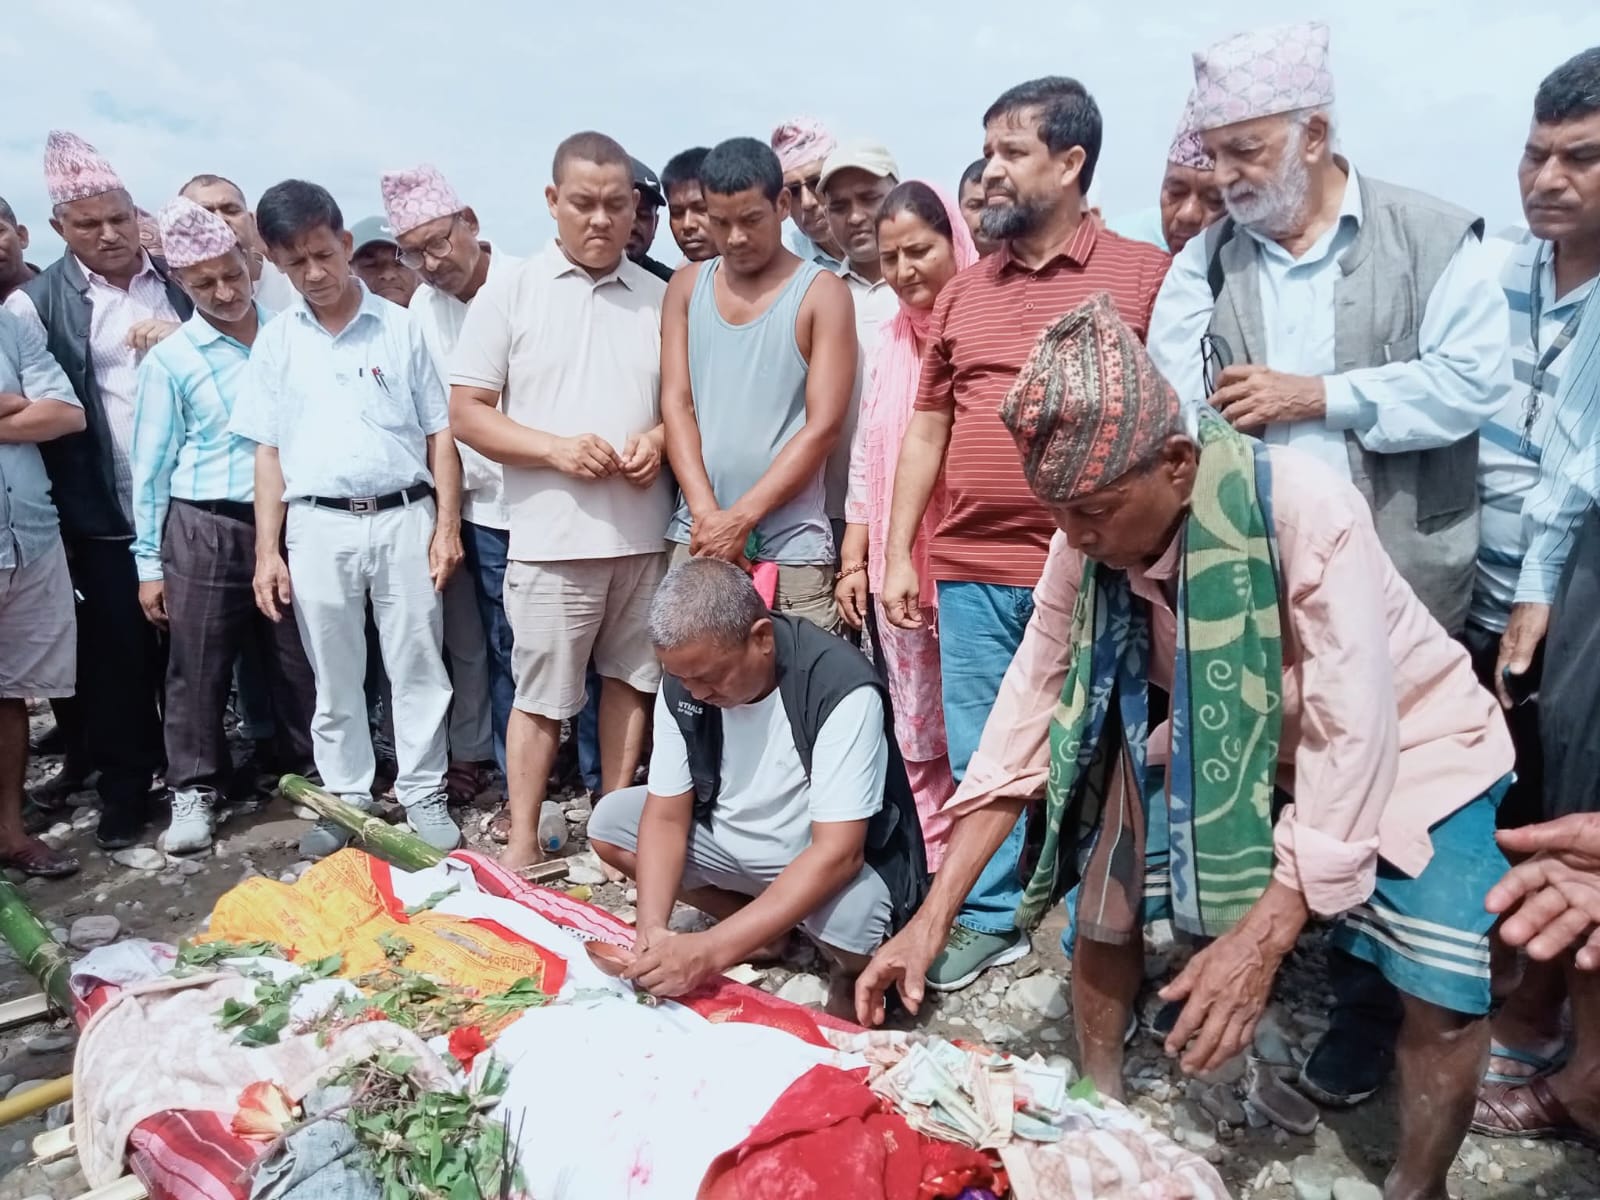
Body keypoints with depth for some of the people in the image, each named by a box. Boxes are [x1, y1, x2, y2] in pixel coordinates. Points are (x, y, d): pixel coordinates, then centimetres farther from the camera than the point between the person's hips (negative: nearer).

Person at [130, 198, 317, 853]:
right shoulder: (170, 360, -2)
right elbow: (151, 466, 2)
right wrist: (149, 561, 0)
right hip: (204, 529, -2)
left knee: (300, 663, 9)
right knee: (197, 670, 5)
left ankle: (311, 771, 25)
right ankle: (195, 790, 19)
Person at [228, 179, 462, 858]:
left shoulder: (399, 327, 3)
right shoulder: (275, 343, 7)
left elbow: (439, 433, 4)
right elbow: (268, 451, 7)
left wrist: (447, 525, -2)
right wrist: (267, 550, 2)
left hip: (404, 516, -1)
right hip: (318, 526, 1)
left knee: (418, 665, 6)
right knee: (333, 674, 10)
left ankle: (423, 794, 19)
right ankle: (345, 798, 25)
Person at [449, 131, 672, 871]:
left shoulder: (661, 298, 7)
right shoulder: (509, 293, 0)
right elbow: (466, 413, -2)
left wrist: (659, 439, -9)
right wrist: (555, 448, -17)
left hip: (645, 531, 3)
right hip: (553, 535, -3)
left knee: (632, 678, 13)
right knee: (540, 693, 5)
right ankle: (522, 840, 17)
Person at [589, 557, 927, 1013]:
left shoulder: (841, 689, -31)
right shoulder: (684, 682, -13)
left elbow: (836, 854, -33)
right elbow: (666, 816, -10)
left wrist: (710, 951, -39)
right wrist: (652, 929, -28)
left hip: (827, 864, -6)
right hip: (732, 839, 6)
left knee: (853, 919, -37)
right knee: (609, 824, -6)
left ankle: (855, 973, 2)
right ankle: (760, 927, 4)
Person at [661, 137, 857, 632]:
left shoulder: (822, 293, 0)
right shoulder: (686, 286, 12)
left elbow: (822, 427, -6)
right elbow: (675, 403, 5)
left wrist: (740, 518, -11)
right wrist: (705, 512, -8)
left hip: (791, 548, -3)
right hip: (697, 537, 3)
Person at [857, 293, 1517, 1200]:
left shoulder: (1305, 511, -34)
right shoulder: (1088, 542, -19)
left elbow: (1352, 743, -32)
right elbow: (1027, 716, -15)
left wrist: (1260, 939, -36)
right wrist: (933, 918, -18)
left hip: (1403, 746, -4)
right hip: (1226, 748, 4)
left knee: (1444, 998, -15)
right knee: (1104, 912, -4)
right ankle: (1103, 1113, 23)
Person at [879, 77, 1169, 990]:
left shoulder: (1145, 275, -1)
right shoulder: (962, 293, 13)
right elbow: (927, 428, 14)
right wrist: (900, 554, 10)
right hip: (968, 570, 5)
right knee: (978, 755, 11)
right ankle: (990, 917, 28)